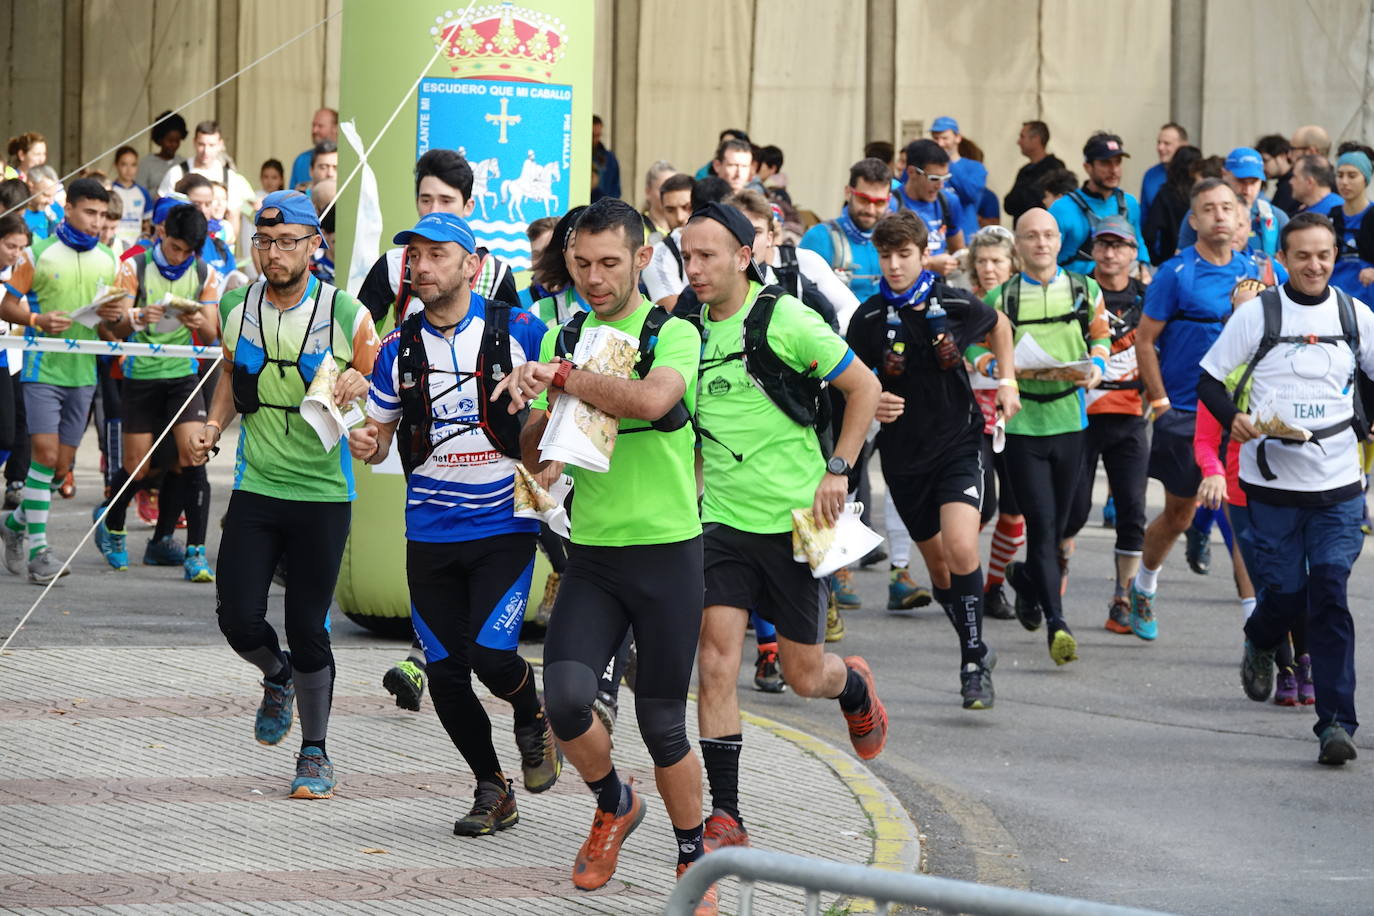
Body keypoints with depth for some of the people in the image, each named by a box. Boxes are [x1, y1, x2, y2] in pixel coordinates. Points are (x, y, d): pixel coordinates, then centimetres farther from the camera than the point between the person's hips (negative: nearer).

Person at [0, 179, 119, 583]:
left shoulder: (108, 260, 11)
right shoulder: (39, 253, -2)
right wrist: (39, 319, -19)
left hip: (83, 372, 5)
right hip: (43, 368, -5)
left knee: (62, 465, 7)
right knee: (45, 454, -14)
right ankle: (38, 550, -11)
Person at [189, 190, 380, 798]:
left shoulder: (345, 314, -9)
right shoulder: (236, 307, 1)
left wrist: (358, 384, -17)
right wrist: (214, 426, 7)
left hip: (323, 493, -3)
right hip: (255, 487, 3)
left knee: (307, 629, 0)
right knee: (238, 619, -5)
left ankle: (315, 753, 18)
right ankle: (278, 677, 31)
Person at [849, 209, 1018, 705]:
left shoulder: (955, 306, -7)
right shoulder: (868, 319, -8)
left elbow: (999, 325, 16)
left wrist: (1006, 380, 9)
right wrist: (872, 403, -20)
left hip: (958, 445, -2)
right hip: (903, 454, 2)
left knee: (960, 548, -22)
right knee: (938, 564, 11)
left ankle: (973, 662, -11)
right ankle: (977, 651, 33)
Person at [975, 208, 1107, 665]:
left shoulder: (1085, 290, 7)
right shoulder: (1001, 298, 1)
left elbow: (1100, 334, 17)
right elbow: (977, 349, 5)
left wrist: (1096, 365, -5)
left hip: (1070, 419, 3)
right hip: (1022, 421, -3)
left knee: (1056, 524, 11)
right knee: (1041, 522, -10)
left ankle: (1026, 576, 44)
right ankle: (1056, 623, -12)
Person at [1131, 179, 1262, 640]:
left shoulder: (1252, 272, 5)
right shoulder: (1176, 272, -7)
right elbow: (1145, 339, -4)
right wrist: (1160, 403, -8)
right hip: (1183, 414, -3)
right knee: (1178, 515, 9)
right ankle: (1143, 588, 35)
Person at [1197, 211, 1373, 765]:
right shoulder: (1258, 314, -1)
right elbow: (1210, 379, 4)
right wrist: (1232, 419, -15)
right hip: (1272, 484, -1)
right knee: (1285, 593, 2)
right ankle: (1259, 644, 40)